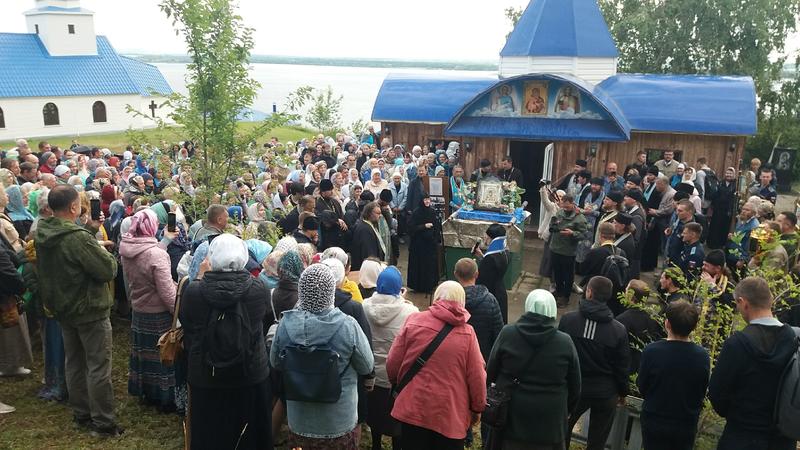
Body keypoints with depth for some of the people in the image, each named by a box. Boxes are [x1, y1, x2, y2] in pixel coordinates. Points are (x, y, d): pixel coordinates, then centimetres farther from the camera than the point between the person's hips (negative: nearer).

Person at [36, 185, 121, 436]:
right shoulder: (78, 238, -27)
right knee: (98, 367, 2)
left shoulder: (43, 234, -2)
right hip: (90, 310, -8)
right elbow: (108, 270, -25)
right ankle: (102, 423, 9)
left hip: (63, 308, 8)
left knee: (75, 363, 19)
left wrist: (90, 231, 3)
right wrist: (106, 253, -6)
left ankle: (81, 414, 31)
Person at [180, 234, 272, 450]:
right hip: (252, 378, 0)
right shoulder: (258, 289, -18)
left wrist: (201, 277, 8)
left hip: (206, 382, 0)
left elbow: (184, 318, 3)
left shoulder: (194, 291, -19)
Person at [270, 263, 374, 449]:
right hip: (340, 423, -2)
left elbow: (275, 362, 2)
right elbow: (367, 366, -7)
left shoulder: (286, 323, -16)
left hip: (299, 421, 2)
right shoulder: (348, 326, -24)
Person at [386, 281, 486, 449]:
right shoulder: (467, 333, -8)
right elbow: (476, 376, -6)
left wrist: (397, 385, 18)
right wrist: (477, 408, 10)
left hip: (413, 409, 1)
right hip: (451, 413, -1)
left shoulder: (413, 321, -6)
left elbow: (392, 363, -2)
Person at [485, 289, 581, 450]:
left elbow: (490, 374, 1)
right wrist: (565, 412, 20)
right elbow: (575, 387, 2)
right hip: (549, 424, 0)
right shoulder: (565, 342, -9)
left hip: (509, 418, 0)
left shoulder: (507, 333, -9)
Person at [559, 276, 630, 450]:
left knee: (562, 431, 22)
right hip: (606, 393, 0)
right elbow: (622, 366, -4)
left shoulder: (568, 319, -14)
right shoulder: (619, 330, -13)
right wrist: (623, 392, 13)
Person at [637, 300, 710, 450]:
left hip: (654, 423, -2)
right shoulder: (702, 356, -14)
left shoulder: (651, 351, -21)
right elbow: (702, 394, -2)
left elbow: (642, 387, -9)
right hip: (686, 426, 2)